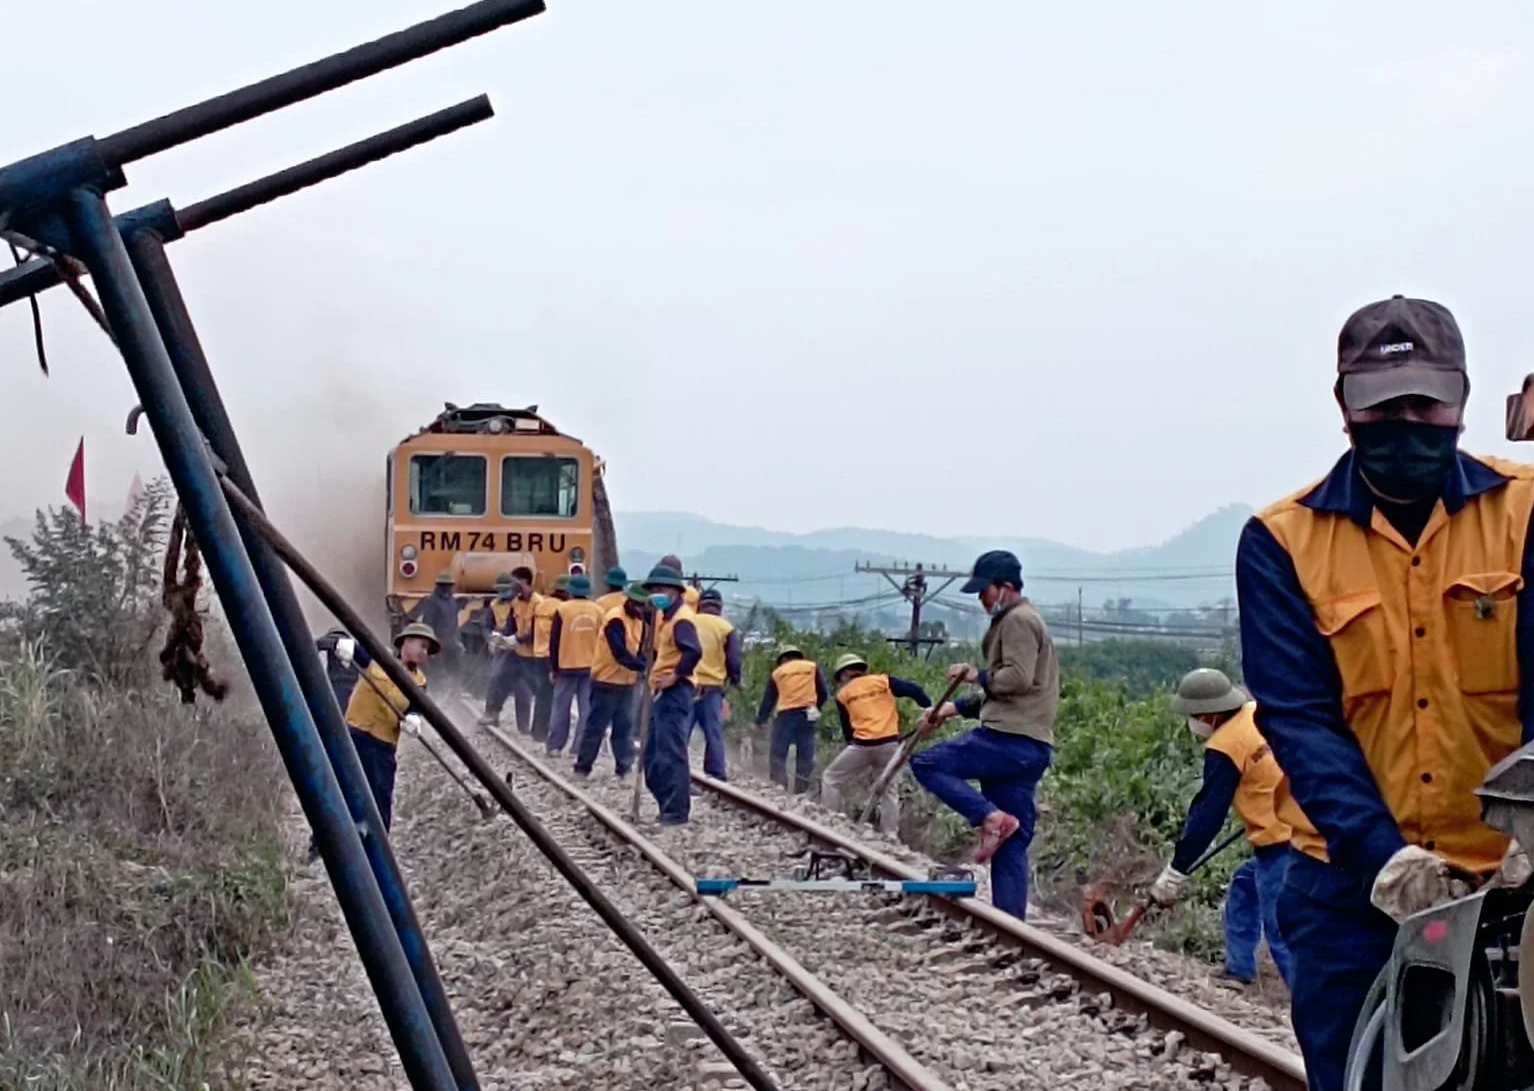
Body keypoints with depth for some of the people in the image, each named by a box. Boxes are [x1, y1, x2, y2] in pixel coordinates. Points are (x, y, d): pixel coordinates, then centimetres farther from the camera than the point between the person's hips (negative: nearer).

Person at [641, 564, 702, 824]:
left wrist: (675, 676, -23)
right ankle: (668, 805, 21)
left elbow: (693, 651, -31)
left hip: (674, 692, -11)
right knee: (651, 755, 15)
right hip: (661, 692, 11)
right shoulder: (663, 614, 16)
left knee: (670, 753, -9)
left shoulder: (681, 618, -15)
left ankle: (677, 811, -7)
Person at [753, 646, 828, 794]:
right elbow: (823, 694, 9)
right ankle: (801, 790, -4)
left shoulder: (777, 672, 18)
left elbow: (768, 699, 19)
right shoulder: (813, 667, 16)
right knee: (805, 757, 3)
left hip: (785, 715, 0)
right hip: (807, 715, 0)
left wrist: (760, 720, 30)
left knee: (777, 754, 0)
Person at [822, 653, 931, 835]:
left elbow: (847, 729, 14)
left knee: (831, 778, 14)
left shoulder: (843, 694, 11)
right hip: (890, 744, 2)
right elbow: (913, 690, 0)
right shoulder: (884, 681, 11)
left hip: (862, 745, -2)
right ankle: (890, 835, 10)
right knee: (889, 790, 14)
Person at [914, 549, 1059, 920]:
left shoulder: (1018, 620, -5)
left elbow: (1017, 678, -19)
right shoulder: (1015, 621, 27)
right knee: (1011, 846, 7)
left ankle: (992, 818, -19)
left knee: (926, 764, -9)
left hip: (1010, 739, -10)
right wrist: (955, 708, 20)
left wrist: (978, 676, -3)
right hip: (1029, 748, 10)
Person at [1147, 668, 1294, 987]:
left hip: (1279, 841, -9)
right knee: (1243, 887, 24)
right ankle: (1239, 970, 27)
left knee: (1281, 930, -9)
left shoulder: (1225, 747, -13)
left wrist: (1174, 873, -3)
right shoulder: (1259, 713, 7)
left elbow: (1206, 817, -10)